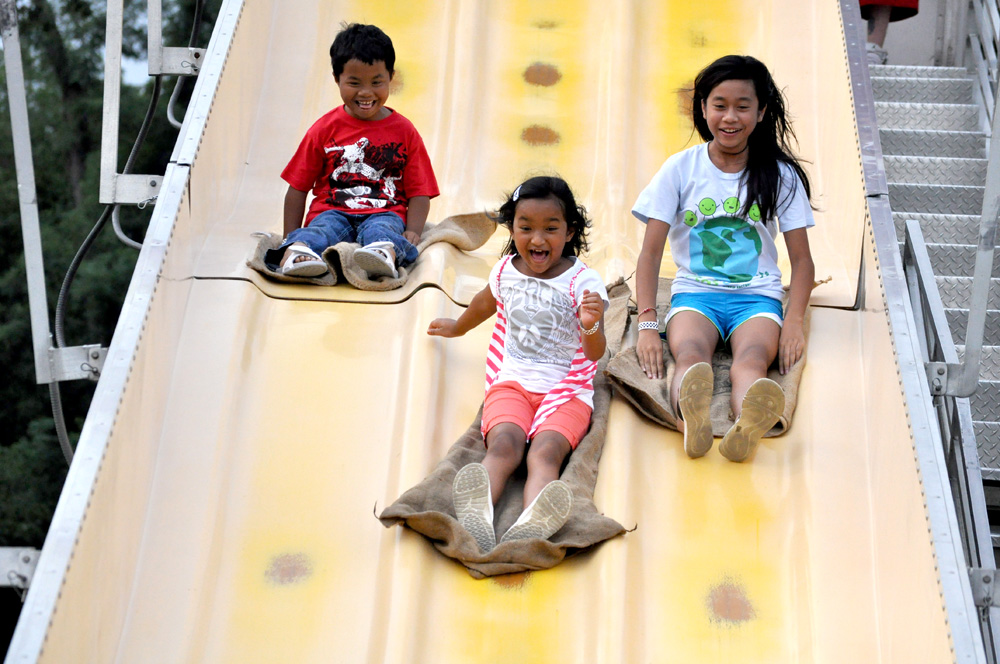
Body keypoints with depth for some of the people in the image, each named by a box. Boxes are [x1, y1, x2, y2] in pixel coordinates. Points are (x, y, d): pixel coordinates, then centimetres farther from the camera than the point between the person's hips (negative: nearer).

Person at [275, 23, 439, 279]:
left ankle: (384, 253, -70)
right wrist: (291, 236, 1)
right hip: (333, 211, 1)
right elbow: (298, 186, 10)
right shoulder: (325, 129, 10)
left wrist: (413, 232, -10)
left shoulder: (404, 131, 12)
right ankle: (295, 250, -66)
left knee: (380, 231, -37)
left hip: (384, 213, -1)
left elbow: (419, 191, 8)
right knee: (322, 229, -34)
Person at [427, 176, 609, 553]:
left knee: (545, 451, -33)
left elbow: (595, 353, -11)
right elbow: (486, 303, 33)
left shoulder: (582, 282, -6)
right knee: (503, 445, -30)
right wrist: (457, 328, 52)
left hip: (566, 389, -2)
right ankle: (475, 518, -60)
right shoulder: (506, 271, 8)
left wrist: (591, 325, -34)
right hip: (512, 382, 2)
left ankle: (531, 528, -62)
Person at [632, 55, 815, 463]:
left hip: (757, 296, 0)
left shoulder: (780, 176, 4)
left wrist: (794, 321, -14)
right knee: (690, 357, -36)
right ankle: (691, 419, -69)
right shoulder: (681, 169, 3)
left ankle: (748, 427, -68)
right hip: (694, 293, 0)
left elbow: (802, 260, 5)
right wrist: (647, 324, -14)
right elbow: (651, 251, -1)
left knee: (751, 360, -35)